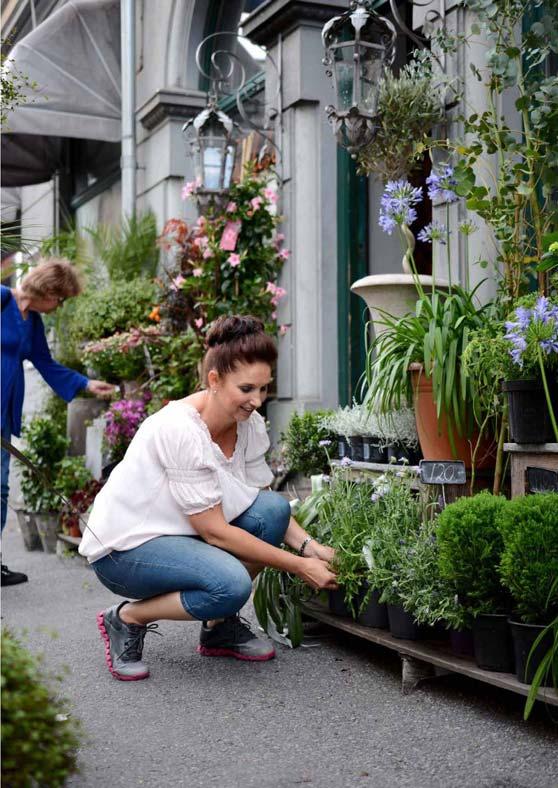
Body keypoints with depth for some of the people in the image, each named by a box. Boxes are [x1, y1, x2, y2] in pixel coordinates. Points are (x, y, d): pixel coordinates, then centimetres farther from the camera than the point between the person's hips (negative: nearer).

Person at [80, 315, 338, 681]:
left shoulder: (250, 424, -5)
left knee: (274, 508, -14)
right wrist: (299, 566, -23)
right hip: (124, 547, -8)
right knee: (231, 584, -31)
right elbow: (213, 529, -26)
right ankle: (127, 618, -4)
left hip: (180, 534, 8)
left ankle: (220, 626, 4)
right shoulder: (180, 429, -28)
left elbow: (267, 506, 3)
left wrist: (310, 546, -15)